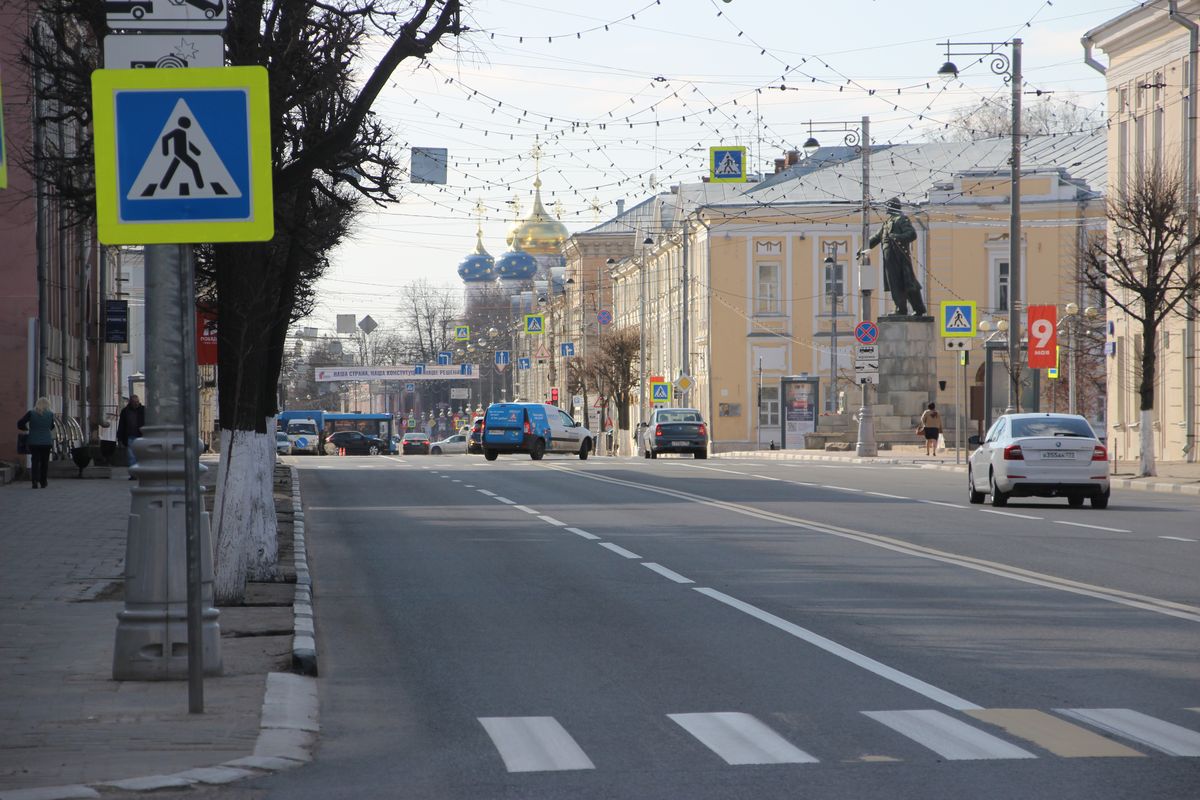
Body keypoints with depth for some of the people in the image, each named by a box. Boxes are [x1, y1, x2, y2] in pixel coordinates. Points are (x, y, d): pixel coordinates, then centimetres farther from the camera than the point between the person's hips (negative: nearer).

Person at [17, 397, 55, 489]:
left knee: (35, 461, 2)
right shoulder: (50, 414, 0)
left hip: (34, 442, -1)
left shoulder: (31, 413, -3)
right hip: (47, 442, 1)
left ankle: (35, 481, -14)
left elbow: (20, 424, -5)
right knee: (44, 462, 11)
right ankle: (43, 482, 15)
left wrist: (27, 428, 12)